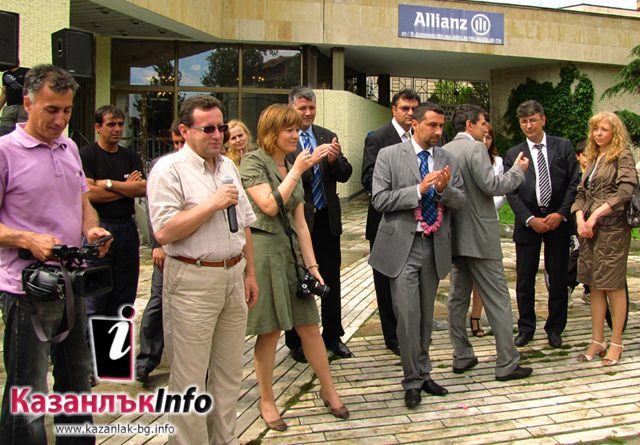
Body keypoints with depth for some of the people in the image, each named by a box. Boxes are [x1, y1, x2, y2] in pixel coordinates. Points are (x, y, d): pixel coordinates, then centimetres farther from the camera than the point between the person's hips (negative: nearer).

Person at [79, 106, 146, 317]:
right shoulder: (86, 155, -1)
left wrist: (109, 184, -10)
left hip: (127, 229, 5)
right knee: (94, 300, -2)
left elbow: (142, 189, -1)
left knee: (124, 296, 10)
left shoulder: (131, 157, 13)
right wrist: (126, 188, -4)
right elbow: (88, 193, -13)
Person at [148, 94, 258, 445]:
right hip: (192, 281, -7)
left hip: (233, 276, 7)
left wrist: (250, 273, 16)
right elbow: (164, 232, -19)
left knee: (229, 373, 15)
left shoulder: (228, 166, 13)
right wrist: (212, 204, -18)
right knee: (190, 379, 2)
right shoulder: (169, 169, -10)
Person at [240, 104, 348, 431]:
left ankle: (328, 391, 24)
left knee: (309, 326, 9)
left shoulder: (293, 167, 14)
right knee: (270, 331, 2)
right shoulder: (253, 162, -5)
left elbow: (300, 222, 13)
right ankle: (267, 401, 19)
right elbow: (269, 205, -18)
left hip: (291, 251, 6)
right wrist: (297, 171, -14)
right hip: (263, 251, -6)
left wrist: (312, 264, 9)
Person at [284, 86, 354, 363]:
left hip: (327, 218, 5)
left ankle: (333, 337, 28)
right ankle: (296, 342, 22)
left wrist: (335, 160, -18)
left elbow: (345, 175, 3)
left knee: (331, 280, 13)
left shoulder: (328, 137, 7)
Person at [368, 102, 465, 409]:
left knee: (426, 316, 15)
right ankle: (412, 381, 11)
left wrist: (444, 188, -15)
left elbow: (460, 201, 6)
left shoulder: (447, 160, 9)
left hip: (435, 246, 5)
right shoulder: (389, 155, -3)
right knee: (408, 316, -5)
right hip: (403, 245, -4)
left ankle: (423, 374, 30)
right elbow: (379, 200, -10)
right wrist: (418, 190, -19)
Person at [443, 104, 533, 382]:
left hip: (455, 235, 8)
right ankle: (507, 364, 4)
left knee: (458, 297, 13)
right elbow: (492, 185, -19)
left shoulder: (443, 151, 9)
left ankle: (461, 357, 19)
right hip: (479, 236, -8)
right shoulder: (475, 148, -12)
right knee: (497, 300, -1)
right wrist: (518, 170, -5)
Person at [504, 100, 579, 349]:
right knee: (524, 280, 5)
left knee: (558, 279, 8)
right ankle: (526, 328, 20)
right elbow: (511, 192, -2)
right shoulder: (513, 155, 2)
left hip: (558, 220, 0)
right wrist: (530, 219, -12)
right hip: (527, 223, 0)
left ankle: (555, 328, 22)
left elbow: (574, 182, 0)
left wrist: (561, 213, -11)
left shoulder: (563, 147, 3)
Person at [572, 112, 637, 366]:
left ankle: (616, 344, 8)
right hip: (589, 229, 7)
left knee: (613, 286, -2)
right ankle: (597, 342, 14)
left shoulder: (623, 156, -3)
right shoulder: (593, 159, 17)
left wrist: (596, 214, -17)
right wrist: (580, 218, -3)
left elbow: (626, 191, -15)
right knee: (594, 286, 8)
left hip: (612, 228, -7)